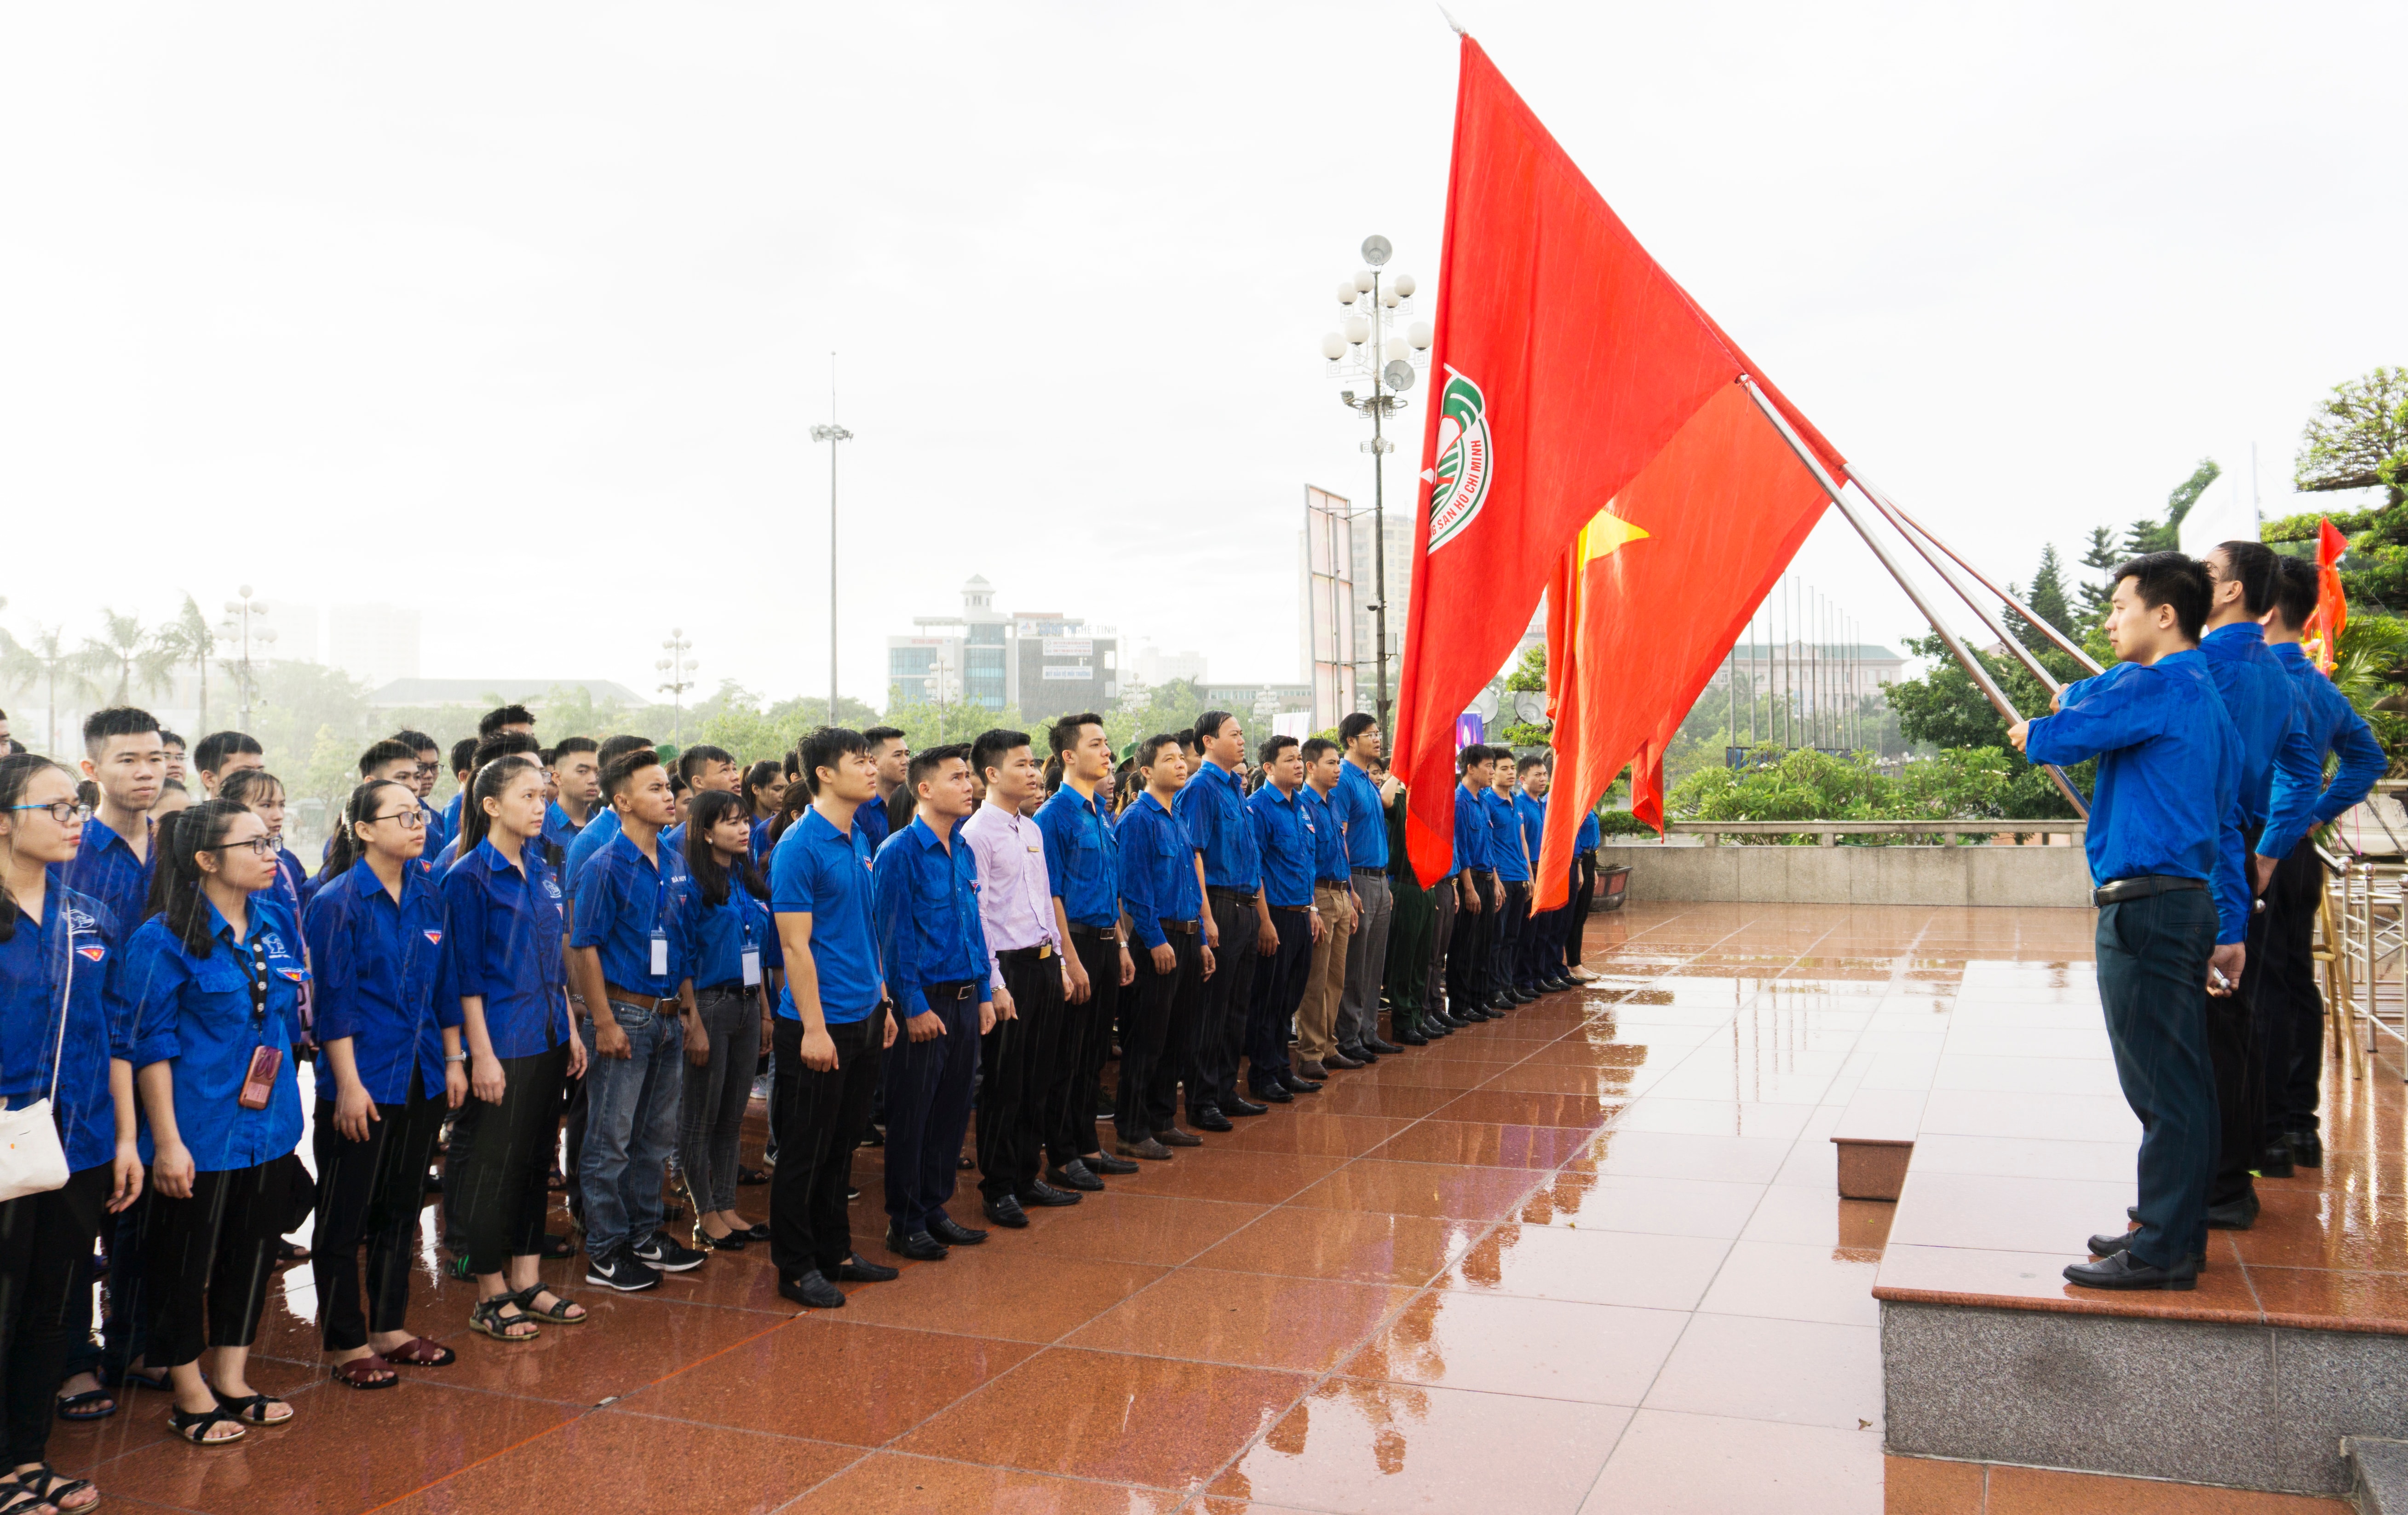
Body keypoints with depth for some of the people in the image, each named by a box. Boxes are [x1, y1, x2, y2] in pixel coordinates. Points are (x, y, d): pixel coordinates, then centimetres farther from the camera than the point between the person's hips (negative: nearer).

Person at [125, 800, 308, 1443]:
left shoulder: (276, 920, 5)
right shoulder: (163, 940, -13)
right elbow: (152, 1046, -13)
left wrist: (285, 1102, 14)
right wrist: (167, 1142, -15)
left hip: (269, 1125, 6)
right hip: (200, 1130, -6)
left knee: (253, 1252, 15)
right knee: (187, 1263, 7)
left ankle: (232, 1380, 29)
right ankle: (190, 1394, 23)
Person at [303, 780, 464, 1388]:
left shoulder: (428, 895, 7)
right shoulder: (336, 902, -11)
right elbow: (334, 1001, -13)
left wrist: (453, 1061, 11)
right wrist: (349, 1083, -15)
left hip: (422, 1079, 6)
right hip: (363, 1083, -6)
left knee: (402, 1207, 15)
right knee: (345, 1216, 5)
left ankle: (391, 1328, 27)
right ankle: (347, 1343, 16)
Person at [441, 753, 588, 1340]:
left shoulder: (540, 871, 10)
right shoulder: (469, 877, -11)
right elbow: (466, 974, -13)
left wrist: (571, 1031, 13)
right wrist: (481, 1054, -16)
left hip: (546, 1041, 7)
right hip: (501, 1043, -7)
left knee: (535, 1159, 13)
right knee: (493, 1166, 2)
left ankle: (526, 1281, 23)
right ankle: (490, 1297, 13)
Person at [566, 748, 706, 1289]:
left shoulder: (672, 866, 9)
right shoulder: (604, 868, -12)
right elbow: (583, 948, -13)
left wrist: (690, 1008, 15)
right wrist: (604, 1023, -15)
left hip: (666, 1017, 7)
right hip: (625, 1014, -7)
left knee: (658, 1133, 15)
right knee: (611, 1141, 2)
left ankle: (645, 1234, 28)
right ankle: (605, 1252, 12)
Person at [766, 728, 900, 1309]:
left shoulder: (860, 840, 10)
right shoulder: (799, 846, -15)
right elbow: (795, 943, -17)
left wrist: (882, 1001, 15)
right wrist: (814, 1027, -18)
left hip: (863, 1018, 8)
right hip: (819, 1023, -8)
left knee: (842, 1145, 17)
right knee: (804, 1151, 4)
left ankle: (835, 1251, 28)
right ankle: (796, 1267, 15)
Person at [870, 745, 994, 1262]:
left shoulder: (964, 850, 11)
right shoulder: (899, 852, -12)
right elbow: (893, 934, -13)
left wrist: (984, 994, 12)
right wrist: (914, 1006, -14)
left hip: (965, 999, 7)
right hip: (924, 1000, -7)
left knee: (953, 1109, 13)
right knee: (911, 1113, 3)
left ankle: (934, 1208, 26)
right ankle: (905, 1223, 14)